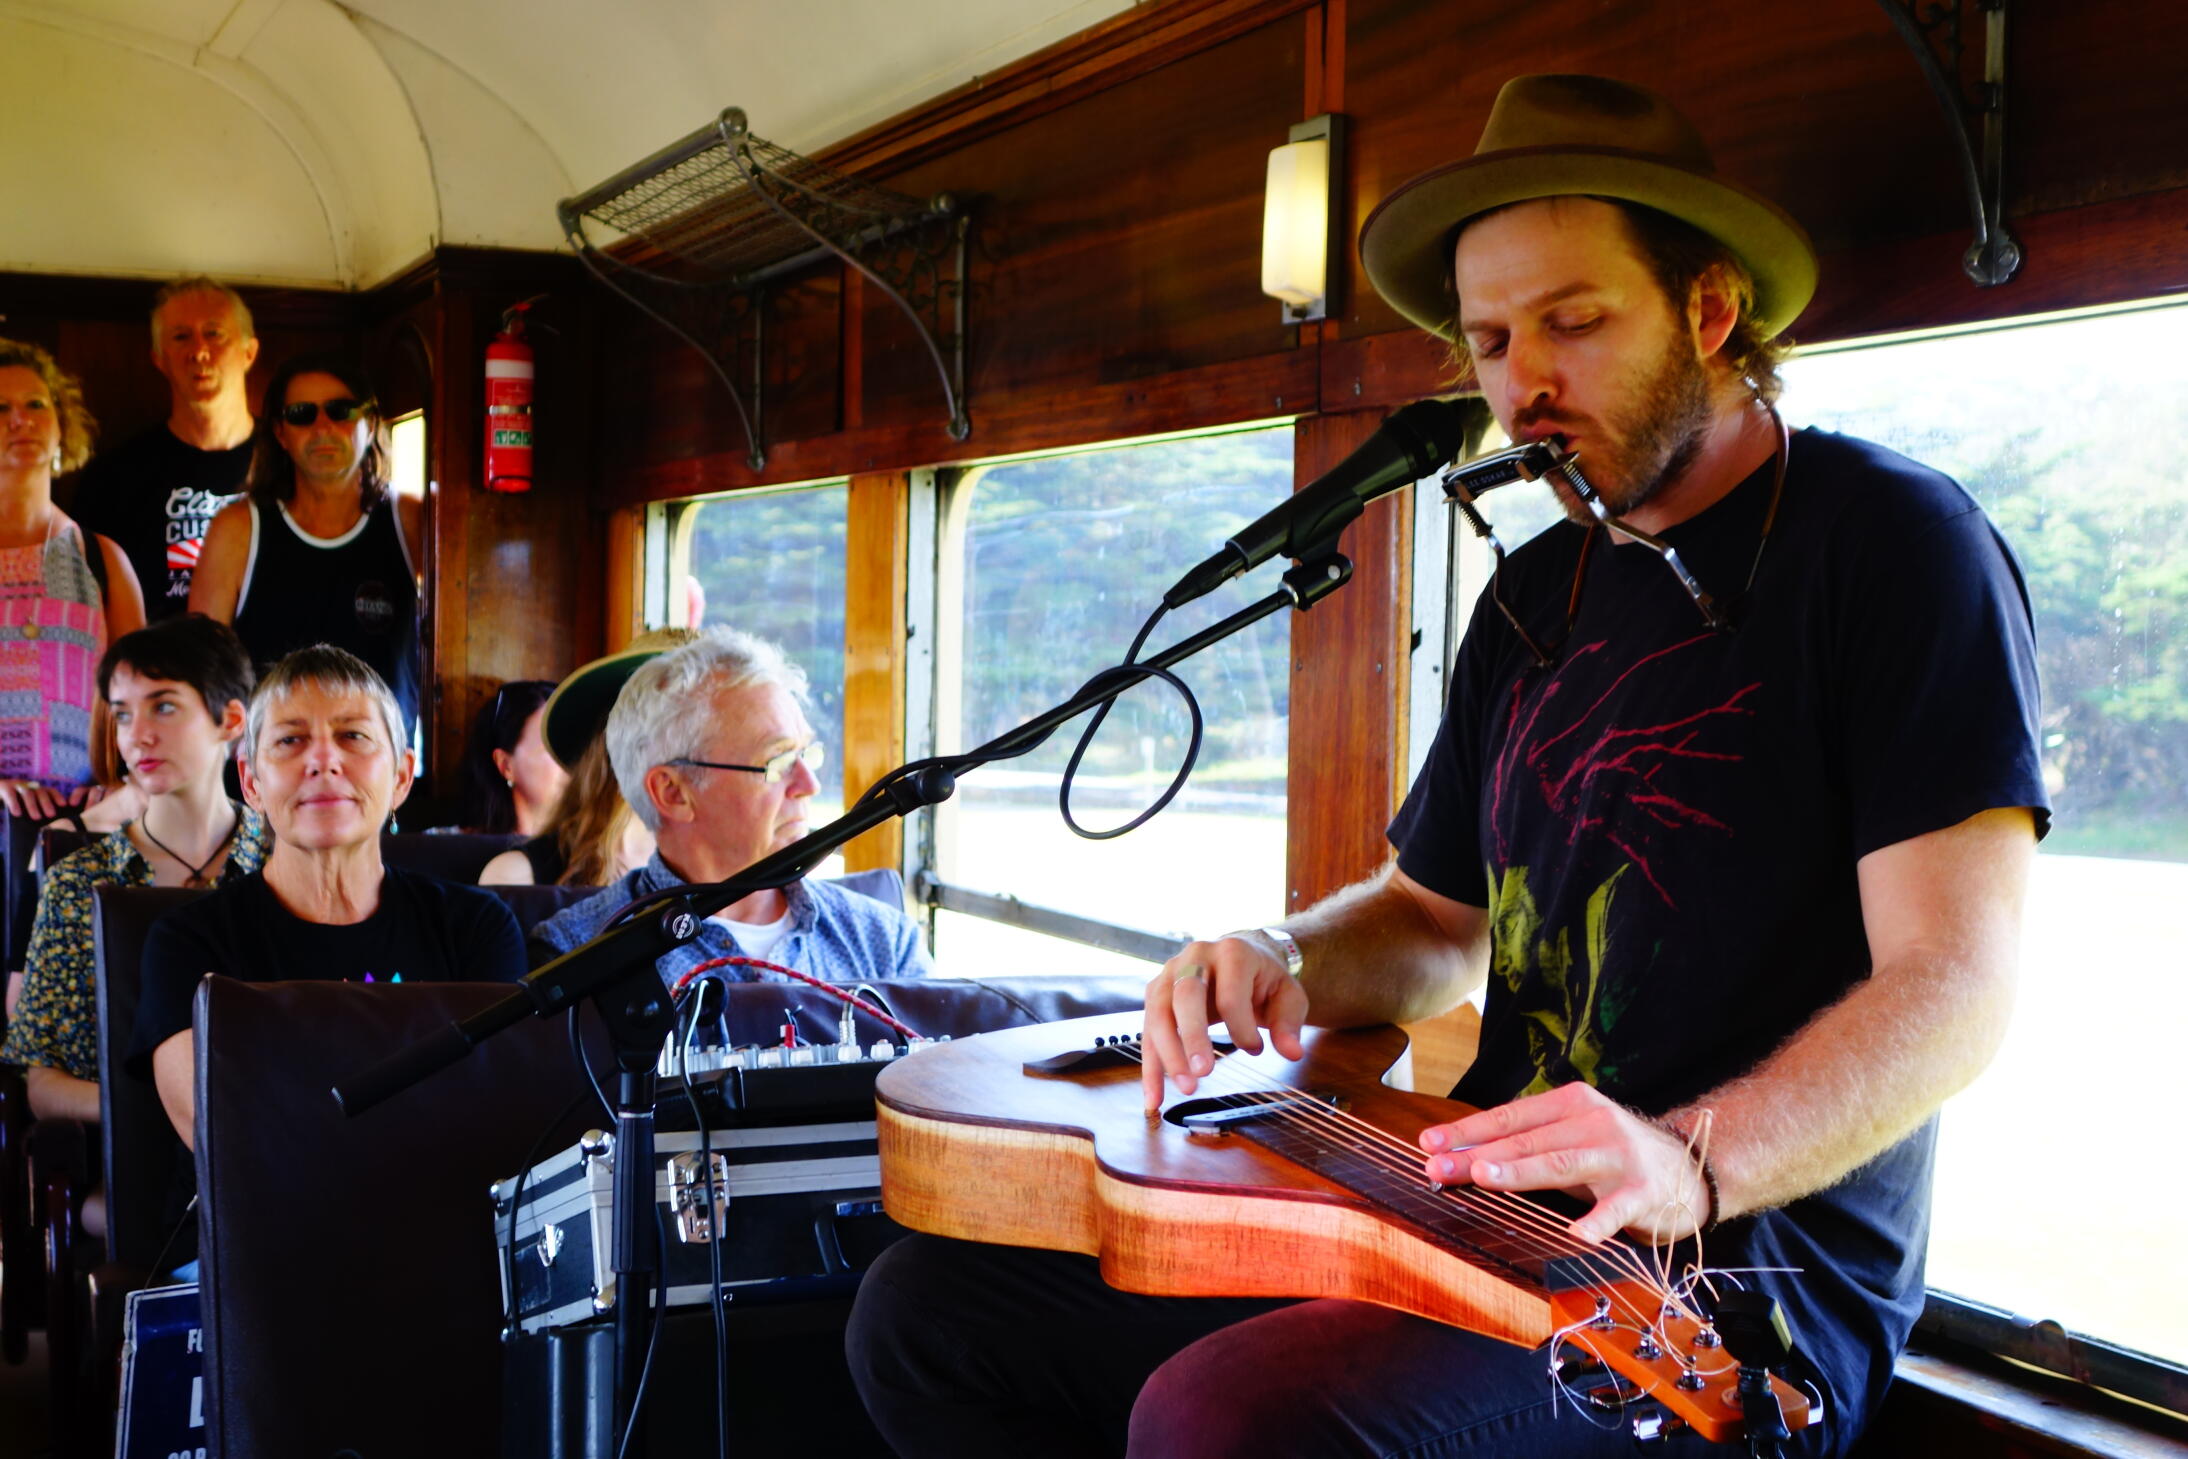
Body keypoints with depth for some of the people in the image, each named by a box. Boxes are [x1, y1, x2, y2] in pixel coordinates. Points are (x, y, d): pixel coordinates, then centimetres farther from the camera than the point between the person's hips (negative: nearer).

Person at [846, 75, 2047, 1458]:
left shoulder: (1892, 540, -7)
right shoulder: (1537, 595, 17)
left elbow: (1955, 979, -16)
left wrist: (1692, 1159, -32)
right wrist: (1284, 963, 2)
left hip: (1738, 1276, -8)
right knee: (927, 1307, 3)